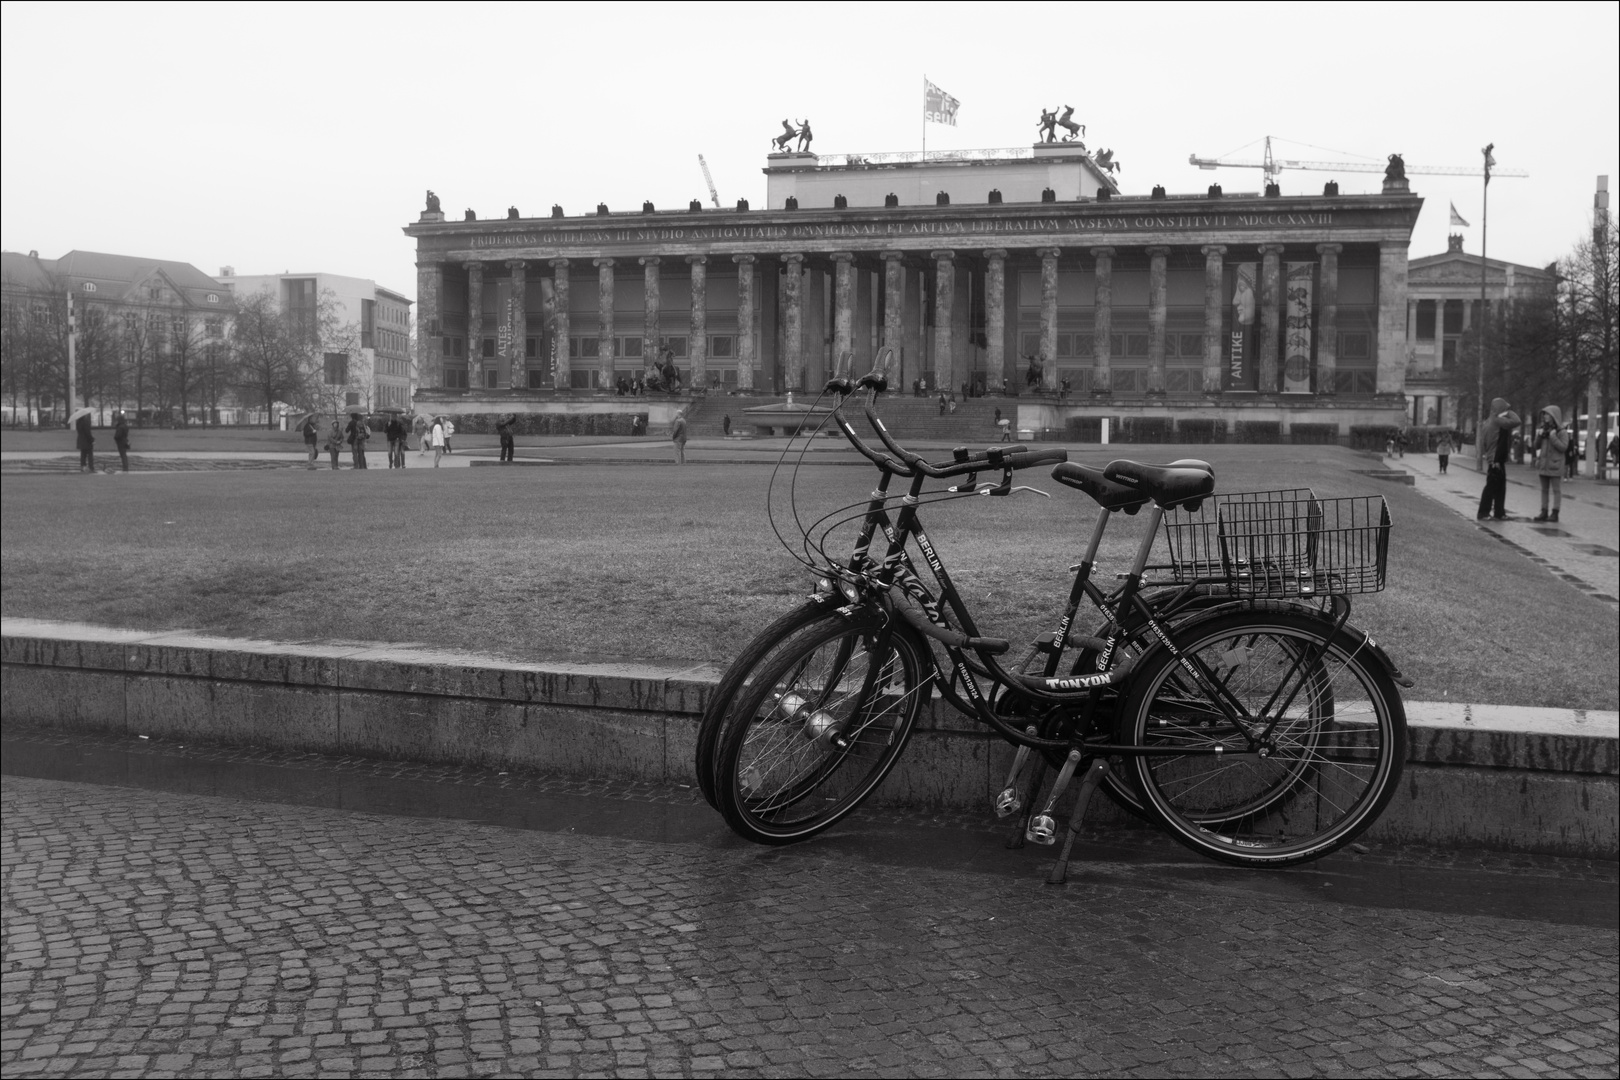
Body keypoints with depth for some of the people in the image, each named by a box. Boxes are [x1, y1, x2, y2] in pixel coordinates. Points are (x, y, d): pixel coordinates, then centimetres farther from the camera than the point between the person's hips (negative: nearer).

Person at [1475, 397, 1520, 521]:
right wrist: (1509, 412, -8)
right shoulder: (1498, 420, -15)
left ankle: (1499, 513, 18)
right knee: (1492, 486, -3)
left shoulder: (1489, 421, 14)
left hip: (1491, 459, 10)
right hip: (1496, 460, -10)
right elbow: (1516, 422, -24)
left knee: (1500, 486, 14)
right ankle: (1483, 513, 1)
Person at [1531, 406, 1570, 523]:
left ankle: (1555, 513, -1)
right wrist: (1540, 435, -6)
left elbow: (1563, 447, -16)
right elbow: (1537, 446, 11)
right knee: (1544, 489, 9)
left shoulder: (1562, 432, -7)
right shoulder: (1543, 430, 10)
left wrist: (1552, 436, -19)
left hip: (1555, 465, -6)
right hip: (1543, 464, 6)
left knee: (1556, 489, -2)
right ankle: (1544, 512, 13)